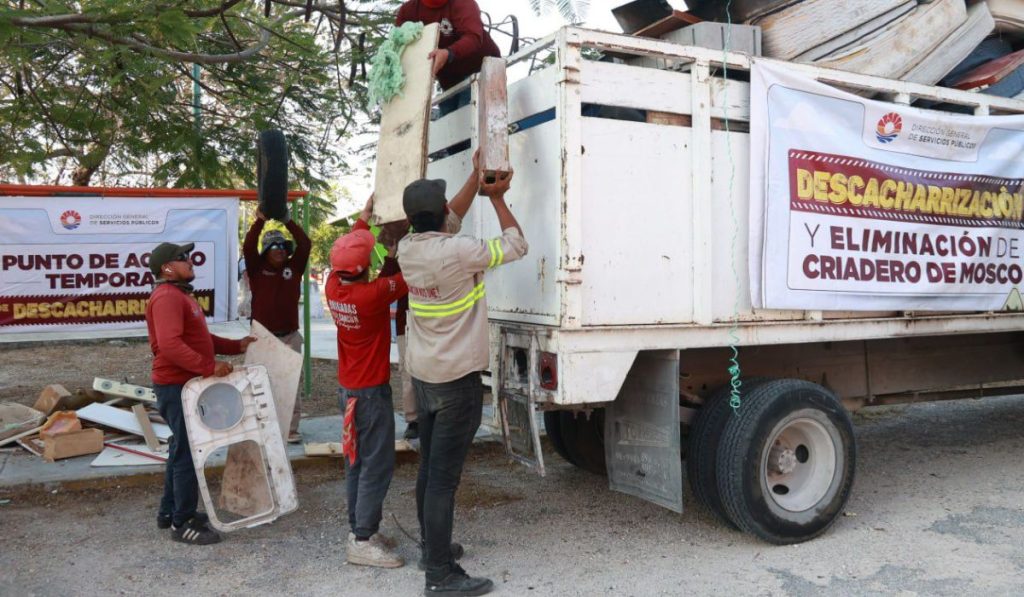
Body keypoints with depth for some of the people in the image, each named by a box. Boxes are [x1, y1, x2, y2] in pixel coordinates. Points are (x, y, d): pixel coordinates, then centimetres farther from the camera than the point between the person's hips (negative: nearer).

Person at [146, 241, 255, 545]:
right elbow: (170, 345, -30)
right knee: (187, 452, -6)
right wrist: (209, 367, -32)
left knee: (182, 449, 19)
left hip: (187, 384, 11)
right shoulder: (166, 297, -17)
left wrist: (236, 346, 16)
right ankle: (183, 523, 3)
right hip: (176, 386, -11)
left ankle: (170, 512, 30)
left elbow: (200, 338, 23)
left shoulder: (180, 295, 18)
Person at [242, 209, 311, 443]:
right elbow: (248, 247, -13)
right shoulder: (257, 269, 2)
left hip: (290, 337, 1)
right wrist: (260, 221, -17)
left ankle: (291, 429, 11)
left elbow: (305, 244, -4)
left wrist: (287, 220, -7)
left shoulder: (293, 267, 6)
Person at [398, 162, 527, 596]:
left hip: (423, 376, 7)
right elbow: (516, 245, -7)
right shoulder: (458, 252, -21)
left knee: (429, 468, 17)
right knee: (444, 477, -4)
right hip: (457, 379, -7)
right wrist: (497, 198, 5)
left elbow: (439, 228, 20)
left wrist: (475, 183, 22)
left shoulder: (407, 250, -1)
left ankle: (432, 547, 32)